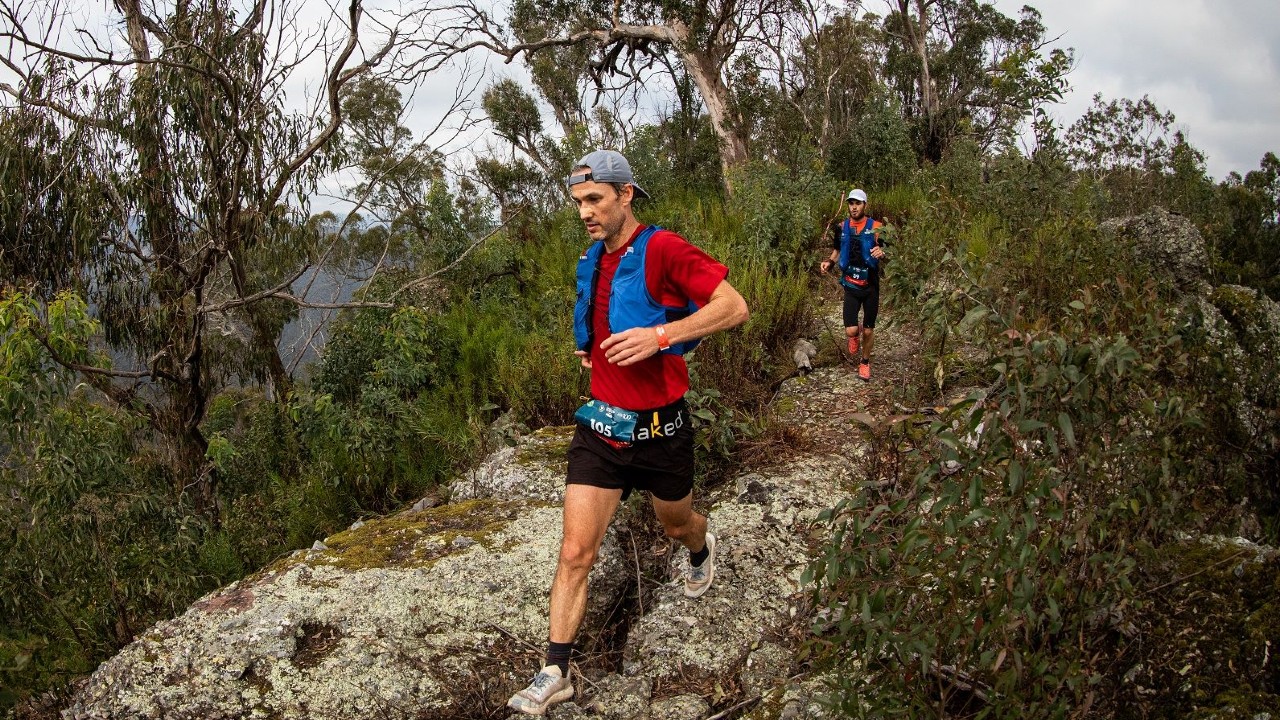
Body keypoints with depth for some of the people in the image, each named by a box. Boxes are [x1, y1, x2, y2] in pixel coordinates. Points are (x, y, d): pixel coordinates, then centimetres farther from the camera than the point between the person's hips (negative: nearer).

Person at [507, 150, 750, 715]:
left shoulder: (661, 248, -17)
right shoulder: (593, 261, 6)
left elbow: (734, 307, -23)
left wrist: (661, 335, -32)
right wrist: (592, 346, 11)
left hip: (659, 429, -4)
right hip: (601, 424, 4)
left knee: (676, 525, 23)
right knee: (576, 551, -2)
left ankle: (701, 550, 60)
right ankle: (554, 674, 7)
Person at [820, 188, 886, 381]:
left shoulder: (876, 227, -8)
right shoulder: (842, 227, 1)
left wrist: (882, 253, -32)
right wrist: (829, 262, -7)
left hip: (871, 286, -1)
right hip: (851, 285, 1)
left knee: (868, 330, 9)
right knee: (851, 331, -9)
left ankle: (865, 362, 34)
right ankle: (855, 336, 29)